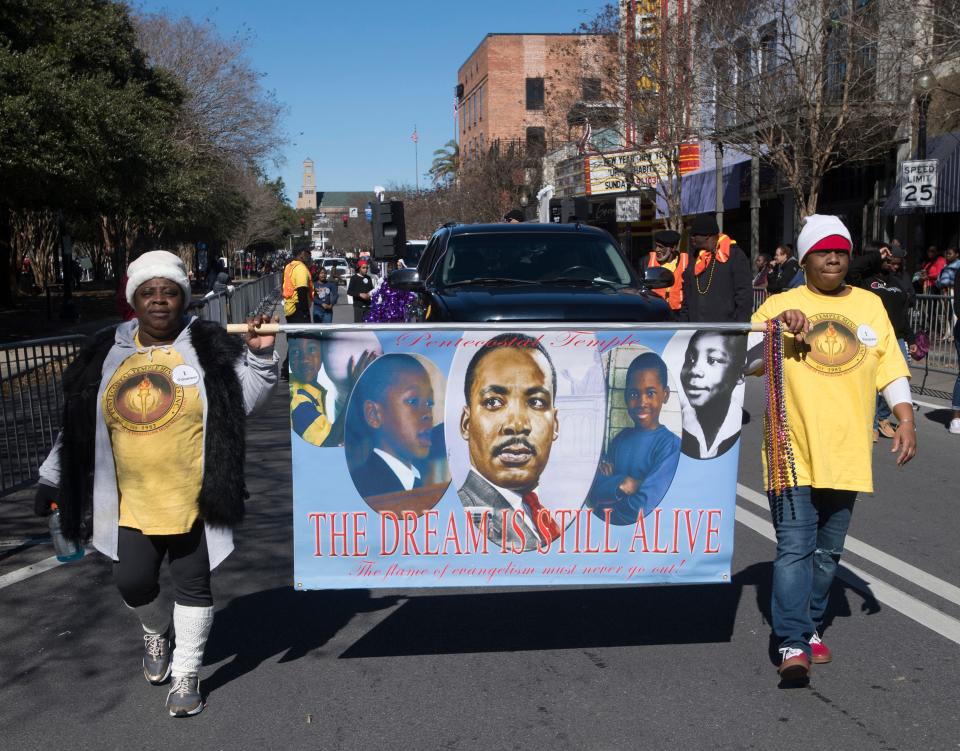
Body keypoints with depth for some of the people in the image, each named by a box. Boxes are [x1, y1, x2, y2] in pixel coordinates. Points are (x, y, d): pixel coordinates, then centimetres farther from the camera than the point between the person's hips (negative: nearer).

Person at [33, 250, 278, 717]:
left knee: (192, 587, 7)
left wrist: (260, 355, -18)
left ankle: (185, 674, 23)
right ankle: (156, 632, 39)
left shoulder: (209, 348, -5)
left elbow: (245, 400, -5)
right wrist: (52, 478, 13)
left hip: (194, 500, -2)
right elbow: (77, 425, 11)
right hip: (133, 503, 2)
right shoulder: (107, 353, 4)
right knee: (133, 582, 5)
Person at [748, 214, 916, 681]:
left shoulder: (870, 305, 11)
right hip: (794, 454, -3)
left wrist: (905, 419, 0)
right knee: (794, 548, -11)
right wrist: (776, 325, -19)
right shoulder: (780, 305, 2)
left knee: (828, 551, 13)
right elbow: (744, 362, -5)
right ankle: (793, 644, -11)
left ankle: (811, 627, 28)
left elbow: (890, 366, 11)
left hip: (847, 455, 4)